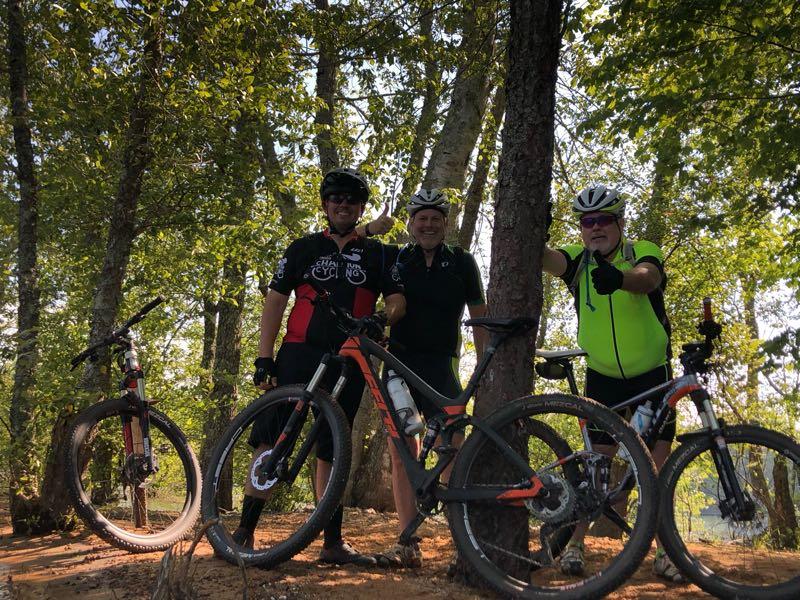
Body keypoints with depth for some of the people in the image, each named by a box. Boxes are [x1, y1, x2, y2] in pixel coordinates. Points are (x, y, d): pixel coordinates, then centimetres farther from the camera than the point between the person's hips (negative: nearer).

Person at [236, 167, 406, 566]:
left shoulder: (377, 255, 13)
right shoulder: (303, 249, 11)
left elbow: (397, 299, 5)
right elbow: (275, 301, 7)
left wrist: (381, 319, -20)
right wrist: (264, 358, -3)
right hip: (299, 353, -1)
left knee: (331, 450, 6)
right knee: (270, 437, -10)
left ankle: (333, 541, 11)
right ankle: (245, 530, -2)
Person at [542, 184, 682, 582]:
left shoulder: (643, 252, -12)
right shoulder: (579, 260, -3)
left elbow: (647, 278, -36)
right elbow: (547, 259, -24)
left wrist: (619, 277, -59)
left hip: (653, 374, -1)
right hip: (603, 377, 1)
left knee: (661, 458, -2)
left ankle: (666, 549, 8)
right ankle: (575, 544, 5)